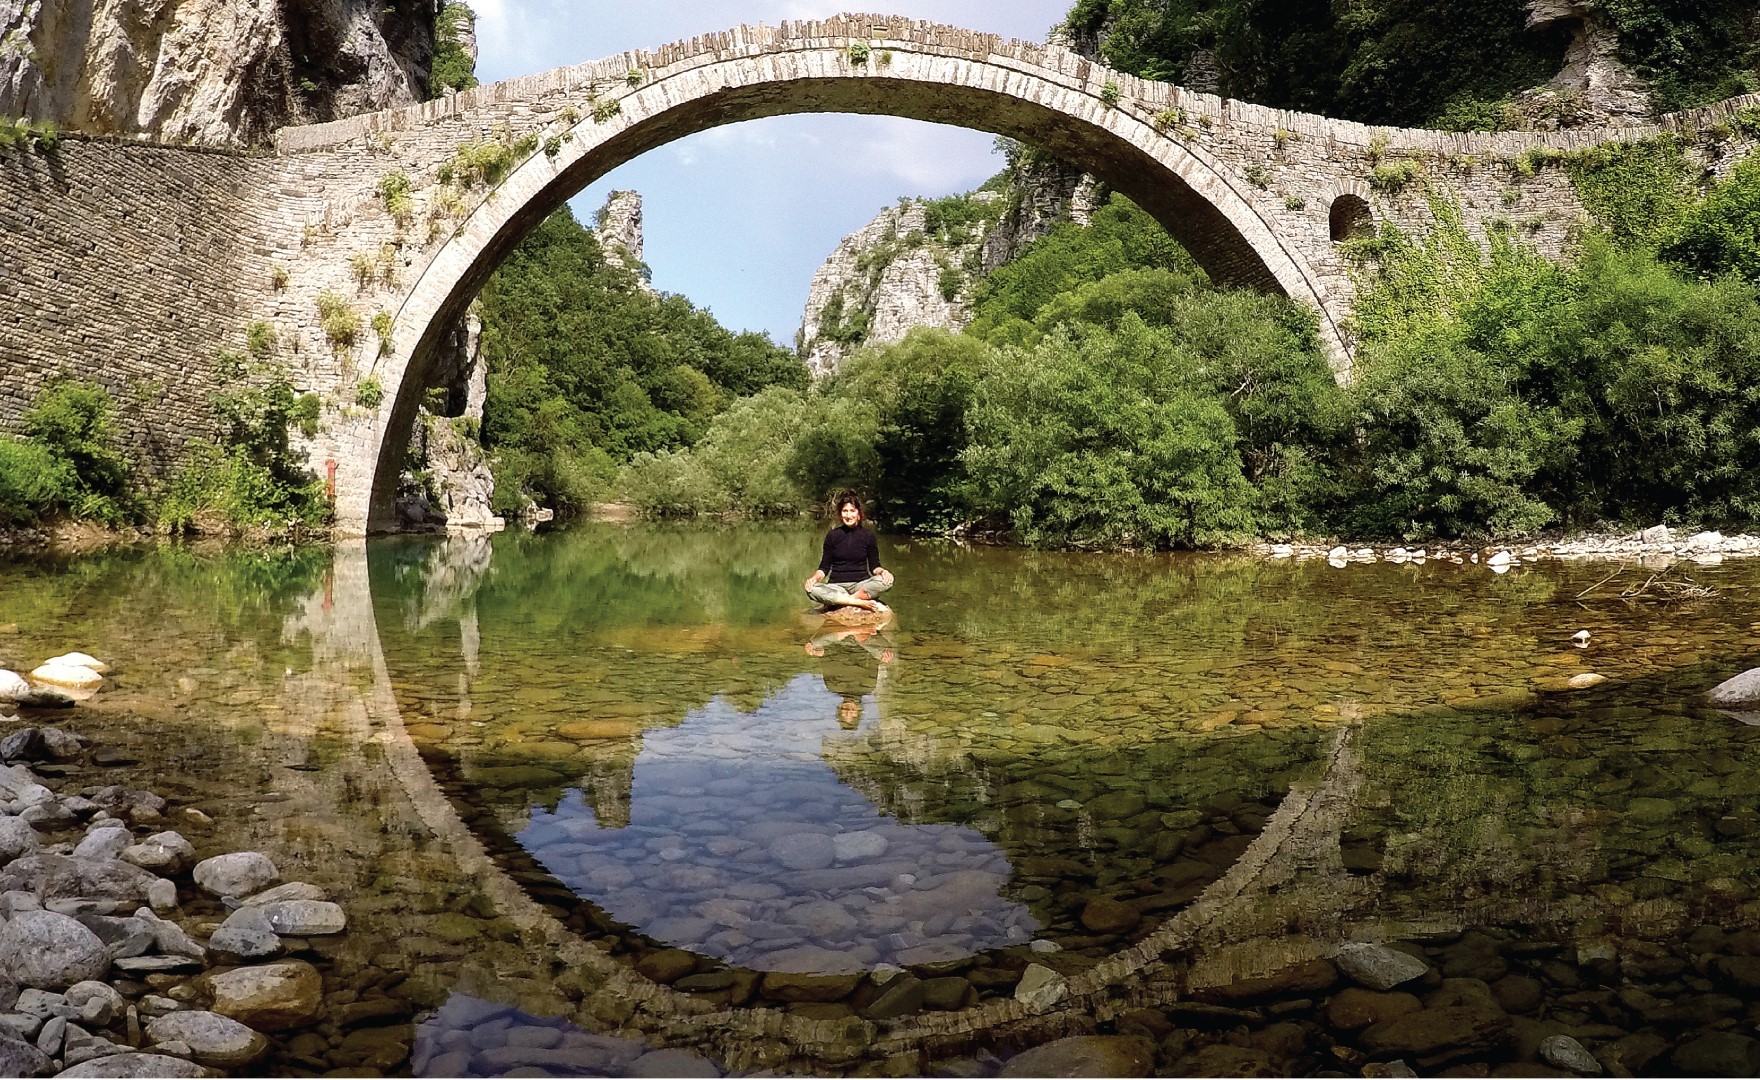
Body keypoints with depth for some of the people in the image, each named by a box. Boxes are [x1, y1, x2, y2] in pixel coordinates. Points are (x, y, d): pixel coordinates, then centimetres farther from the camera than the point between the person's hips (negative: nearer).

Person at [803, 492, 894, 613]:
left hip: (861, 585, 1)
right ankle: (861, 603, -29)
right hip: (836, 586, 0)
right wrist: (815, 578, -16)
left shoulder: (868, 535, 4)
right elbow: (824, 567, 5)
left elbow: (874, 566, 7)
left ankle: (838, 601, -25)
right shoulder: (832, 535, 3)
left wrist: (882, 571, -17)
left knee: (886, 581, -30)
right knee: (812, 590, -32)